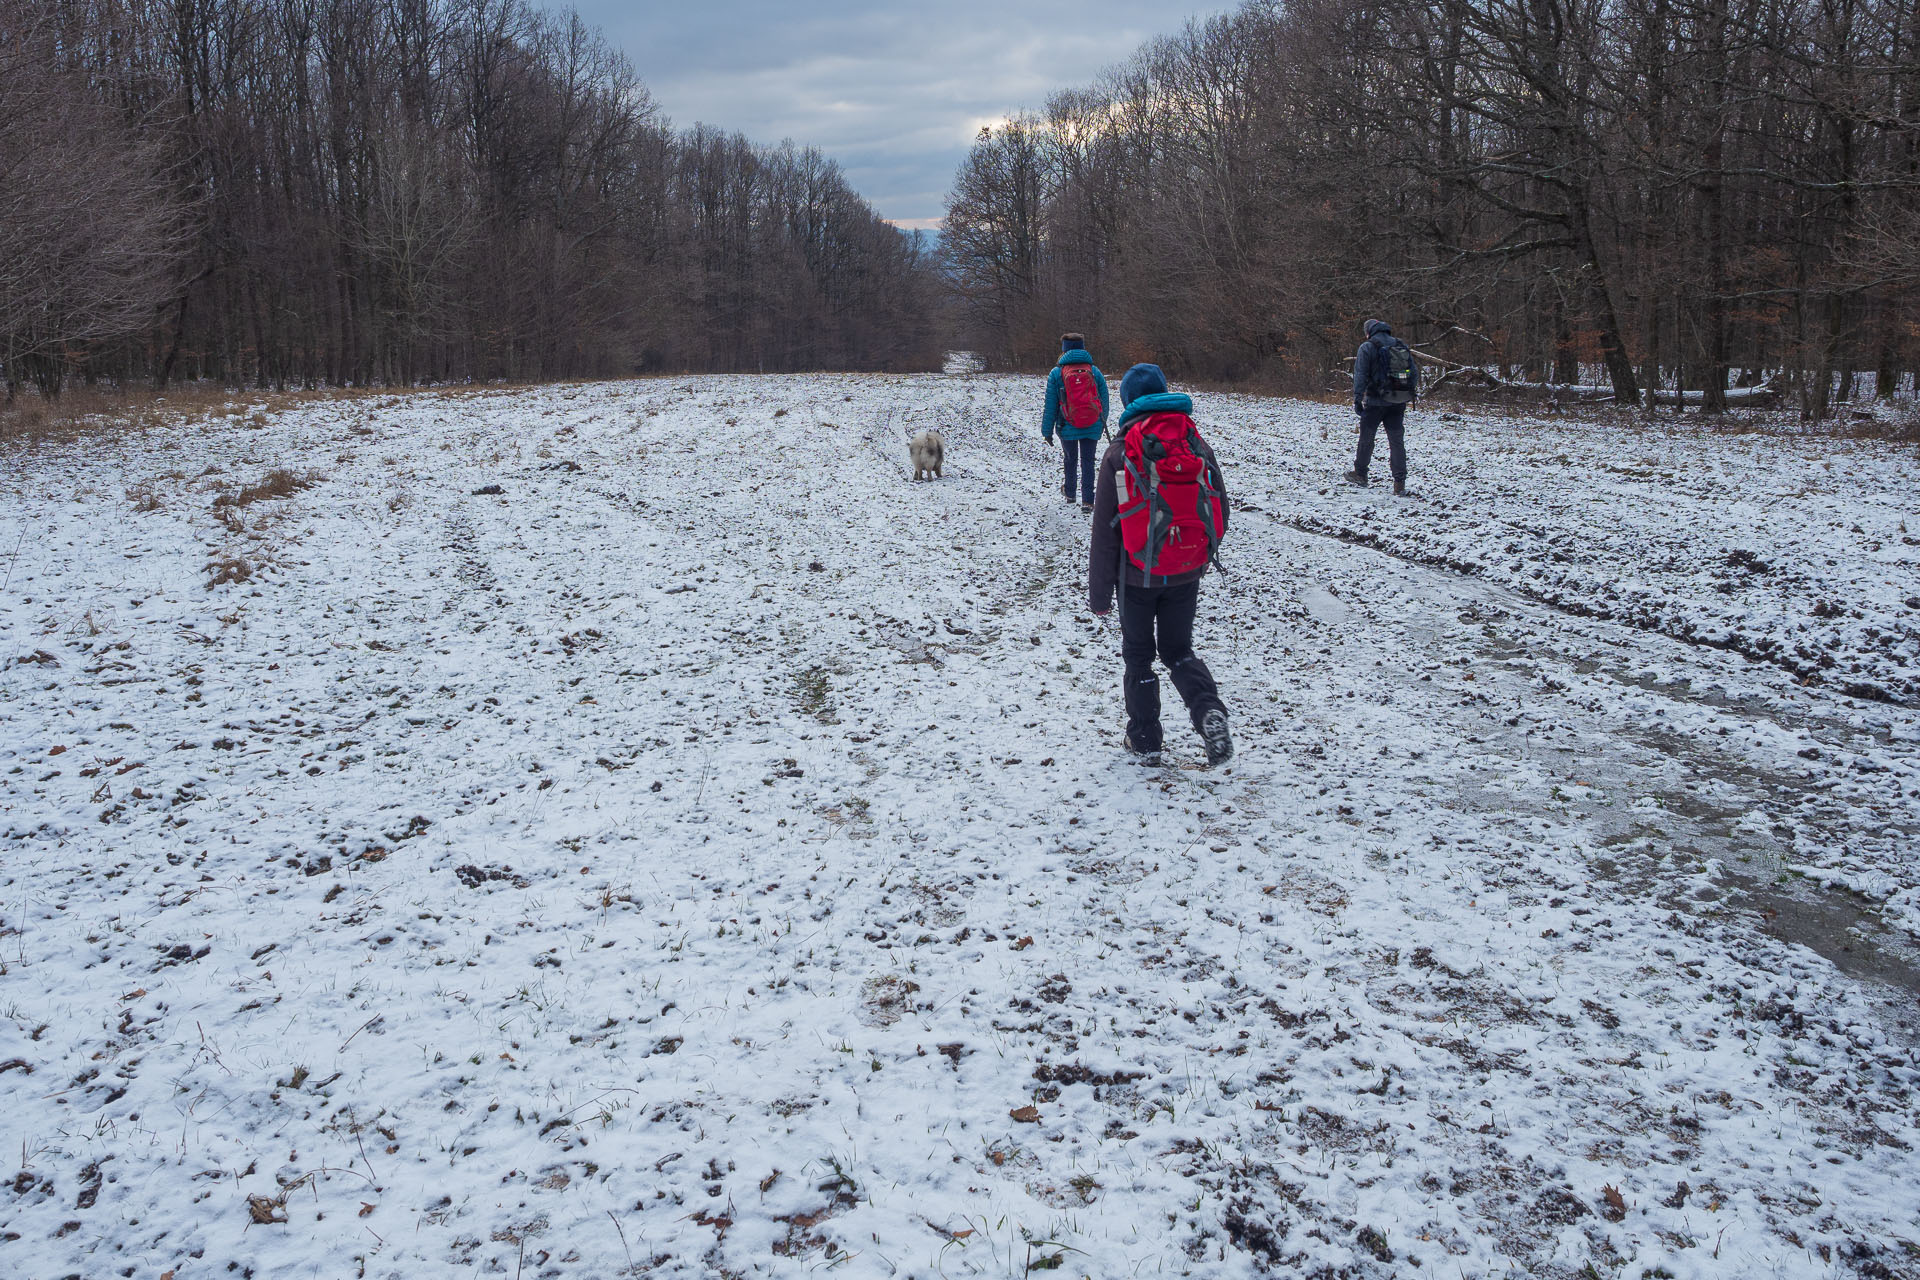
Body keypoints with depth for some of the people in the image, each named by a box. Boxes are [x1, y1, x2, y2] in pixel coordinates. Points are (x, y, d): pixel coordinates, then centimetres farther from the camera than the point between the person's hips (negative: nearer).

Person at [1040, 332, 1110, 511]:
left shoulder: (1056, 373, -5)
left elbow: (1050, 406, -3)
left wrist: (1047, 430, 4)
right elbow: (1104, 401, 7)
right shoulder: (1095, 371, 0)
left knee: (1070, 459, 20)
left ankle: (1069, 493, 38)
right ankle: (1087, 500, 1)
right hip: (1092, 428, 1)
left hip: (1067, 428, 0)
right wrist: (1103, 424, 20)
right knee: (1088, 461, 8)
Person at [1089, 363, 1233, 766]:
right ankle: (1209, 711, -7)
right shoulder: (1198, 446, -1)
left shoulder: (1119, 453, -10)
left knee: (1138, 655, 15)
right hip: (1185, 575, 3)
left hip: (1137, 574, -3)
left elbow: (1105, 528, -9)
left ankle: (1144, 740, 19)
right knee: (1178, 649, 18)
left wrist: (1099, 592, -2)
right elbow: (1220, 511, 4)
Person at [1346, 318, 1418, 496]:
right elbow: (1414, 373, 9)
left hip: (1375, 402, -4)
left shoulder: (1367, 348, -6)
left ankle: (1360, 474, 26)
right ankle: (1400, 484, 0)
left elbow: (1361, 376, -12)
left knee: (1366, 438, 13)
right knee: (1397, 442, 5)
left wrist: (1357, 399, -10)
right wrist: (1411, 395, 16)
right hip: (1398, 403, 4)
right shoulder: (1402, 347, 9)